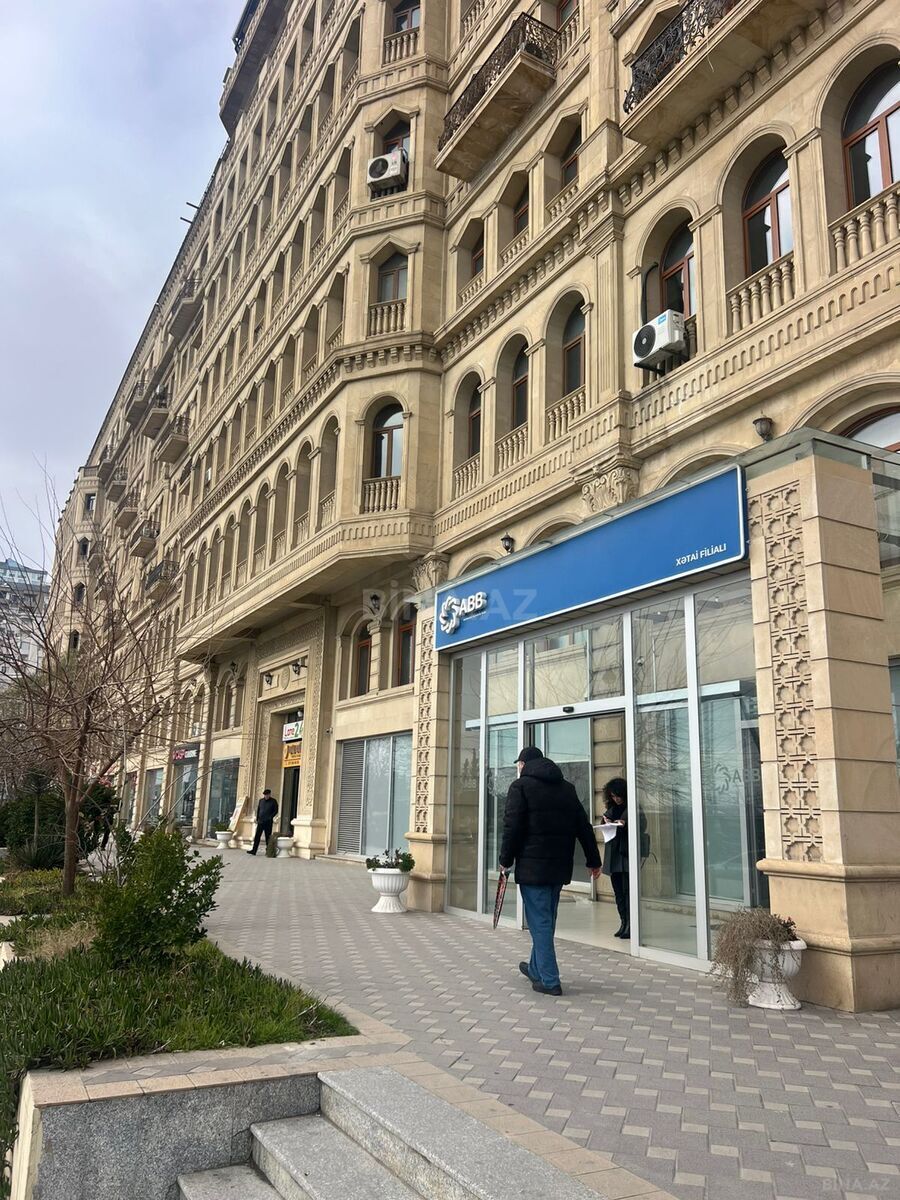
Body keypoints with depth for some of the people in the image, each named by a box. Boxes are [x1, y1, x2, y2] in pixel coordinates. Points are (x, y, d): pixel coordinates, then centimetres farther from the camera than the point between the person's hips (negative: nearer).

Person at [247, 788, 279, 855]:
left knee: (268, 837, 1)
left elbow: (276, 810, -2)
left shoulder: (273, 801, -1)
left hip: (268, 822, -4)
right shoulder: (261, 801, 12)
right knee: (257, 836, 0)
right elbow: (258, 810, 17)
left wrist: (270, 817, -13)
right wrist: (257, 819, 8)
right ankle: (254, 850, 0)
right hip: (260, 821, 4)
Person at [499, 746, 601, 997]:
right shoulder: (566, 788, 14)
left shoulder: (521, 786, -4)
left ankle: (549, 981, 0)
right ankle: (536, 969, 31)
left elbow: (512, 827, -11)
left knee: (540, 922, -1)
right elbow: (584, 827, 14)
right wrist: (593, 860, 18)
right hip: (560, 866, 6)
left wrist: (506, 860, -3)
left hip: (532, 866, -6)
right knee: (546, 921, 18)